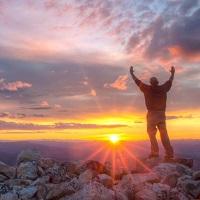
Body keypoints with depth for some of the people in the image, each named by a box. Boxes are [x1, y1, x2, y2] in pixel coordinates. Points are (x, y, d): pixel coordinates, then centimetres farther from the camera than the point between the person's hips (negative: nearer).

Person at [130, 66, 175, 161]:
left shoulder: (147, 89, -1)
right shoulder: (163, 88, 7)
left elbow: (138, 82, 11)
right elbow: (170, 82, 25)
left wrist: (132, 73, 25)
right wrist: (172, 73, 43)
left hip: (152, 114, -3)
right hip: (162, 114, 3)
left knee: (151, 133, 4)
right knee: (164, 135, 5)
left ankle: (155, 151, -8)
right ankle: (169, 154, 0)